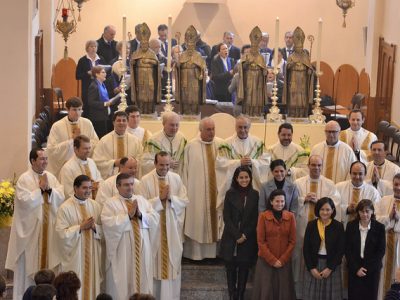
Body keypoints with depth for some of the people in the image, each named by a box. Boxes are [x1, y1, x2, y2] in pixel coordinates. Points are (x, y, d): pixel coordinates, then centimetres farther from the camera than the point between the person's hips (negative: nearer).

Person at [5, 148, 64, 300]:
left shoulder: (51, 177, 8)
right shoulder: (24, 179, -9)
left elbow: (61, 197, 2)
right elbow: (26, 201, -19)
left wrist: (49, 189, -12)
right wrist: (40, 189, -14)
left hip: (48, 227, 5)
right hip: (30, 227, -5)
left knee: (47, 258, 8)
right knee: (29, 263, 0)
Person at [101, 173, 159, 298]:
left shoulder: (142, 200, 12)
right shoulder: (110, 203, -2)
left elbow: (155, 219, 5)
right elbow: (108, 224, -17)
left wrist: (140, 215, -11)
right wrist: (128, 215, -17)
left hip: (142, 248, 4)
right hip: (122, 251, -4)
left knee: (142, 280, 9)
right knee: (122, 283, 1)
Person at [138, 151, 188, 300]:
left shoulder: (176, 178, 4)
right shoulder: (145, 180, -5)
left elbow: (185, 200, 1)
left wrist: (171, 198, -15)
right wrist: (159, 198, -19)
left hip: (173, 227, 3)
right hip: (154, 227, -3)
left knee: (173, 264, 6)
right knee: (154, 264, 2)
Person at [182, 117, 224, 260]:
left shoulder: (221, 144, 2)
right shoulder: (191, 146, -5)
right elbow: (185, 170, -3)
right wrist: (185, 191, -4)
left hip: (217, 191, 3)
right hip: (197, 192, -3)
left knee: (215, 221, 6)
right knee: (197, 223, 1)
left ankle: (213, 251, 14)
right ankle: (195, 253, 8)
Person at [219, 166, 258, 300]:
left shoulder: (255, 195, 1)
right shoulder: (230, 194, -1)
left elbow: (255, 218, 0)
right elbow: (226, 217, -4)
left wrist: (245, 235, -10)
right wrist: (237, 235, -12)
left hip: (248, 238, 0)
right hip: (231, 237, 0)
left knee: (244, 269, 3)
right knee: (231, 269, 1)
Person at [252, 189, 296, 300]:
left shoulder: (290, 217, 0)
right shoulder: (263, 216, -5)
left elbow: (292, 241, 1)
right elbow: (260, 241, -6)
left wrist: (282, 260, -7)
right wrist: (272, 260, -10)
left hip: (285, 261, 2)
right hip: (266, 261, -1)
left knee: (284, 291, 4)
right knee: (265, 290, 1)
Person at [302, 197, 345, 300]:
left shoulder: (338, 226, -3)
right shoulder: (311, 225, 0)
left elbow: (341, 250, -4)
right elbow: (306, 248, 1)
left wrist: (330, 268, -10)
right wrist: (311, 268, -7)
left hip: (332, 266, -1)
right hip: (313, 264, 1)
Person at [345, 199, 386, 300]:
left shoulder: (379, 227, -4)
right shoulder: (351, 226, -1)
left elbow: (381, 250, -5)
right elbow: (347, 249, -1)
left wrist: (367, 268, -11)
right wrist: (356, 268, -9)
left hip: (372, 269, -1)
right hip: (354, 269, 1)